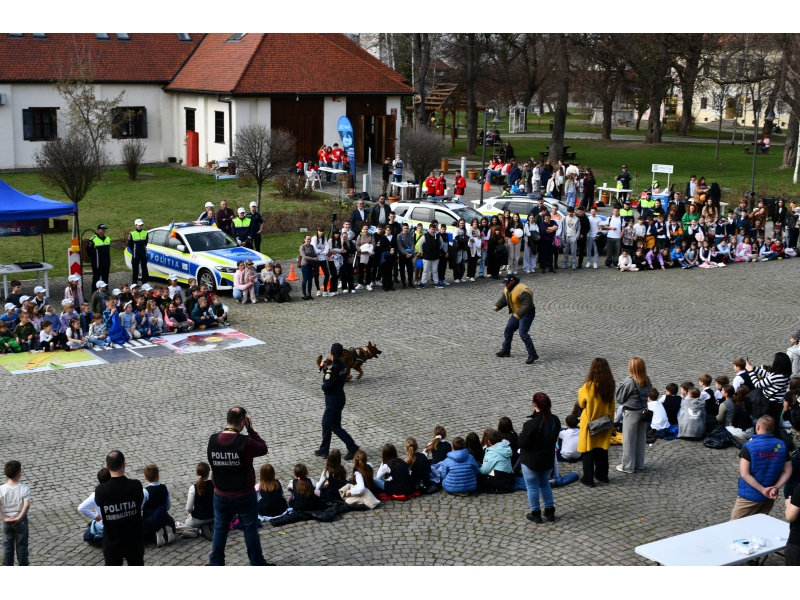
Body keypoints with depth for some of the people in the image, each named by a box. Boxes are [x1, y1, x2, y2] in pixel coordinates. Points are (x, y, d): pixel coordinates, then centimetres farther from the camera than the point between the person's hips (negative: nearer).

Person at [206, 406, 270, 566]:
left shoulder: (212, 440, -9)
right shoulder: (245, 442, -22)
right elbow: (263, 448, -7)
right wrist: (251, 430, -4)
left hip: (221, 496, 3)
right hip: (244, 496, -3)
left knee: (220, 529, 19)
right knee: (250, 529, 13)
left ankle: (216, 563, 29)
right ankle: (257, 563, 25)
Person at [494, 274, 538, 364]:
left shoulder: (522, 290, -27)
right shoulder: (507, 290, 4)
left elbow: (527, 304, -34)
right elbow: (503, 299, 16)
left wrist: (518, 314, -40)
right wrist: (497, 306, -4)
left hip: (527, 314, -10)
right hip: (517, 314, 10)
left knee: (523, 334, -20)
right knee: (508, 330, 15)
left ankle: (532, 355, -16)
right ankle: (505, 350, 30)